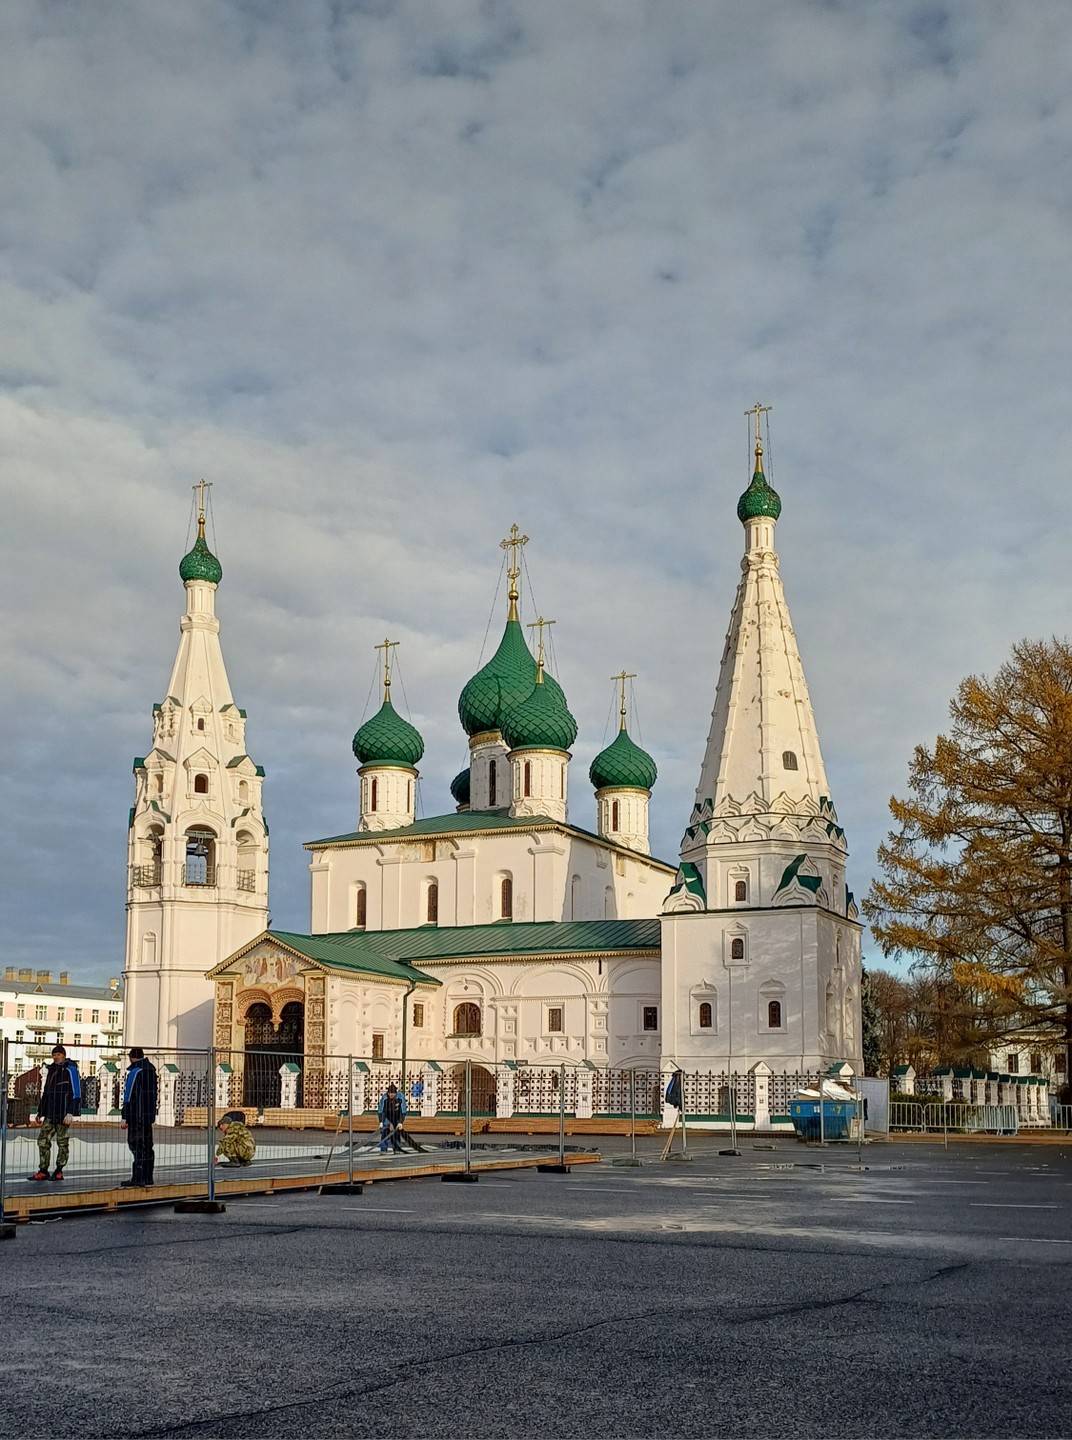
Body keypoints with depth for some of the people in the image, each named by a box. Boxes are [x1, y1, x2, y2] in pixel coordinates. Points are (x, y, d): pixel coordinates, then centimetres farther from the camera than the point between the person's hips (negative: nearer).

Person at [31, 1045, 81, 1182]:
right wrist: (40, 1112, 20)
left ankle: (59, 1172, 7)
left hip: (63, 1114, -7)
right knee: (43, 1140, 3)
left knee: (62, 1142, 1)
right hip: (50, 1114, 7)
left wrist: (70, 1113, -17)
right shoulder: (51, 1070, 16)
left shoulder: (70, 1069, -7)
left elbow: (76, 1093, -12)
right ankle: (43, 1171, 9)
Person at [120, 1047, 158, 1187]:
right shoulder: (151, 1069, 13)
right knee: (147, 1145, 13)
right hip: (149, 1114, 8)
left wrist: (125, 1118, -13)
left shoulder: (135, 1071, -12)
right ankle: (147, 1177, 18)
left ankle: (138, 1178, -10)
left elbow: (129, 1096, -15)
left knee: (136, 1145, -6)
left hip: (137, 1116, -8)